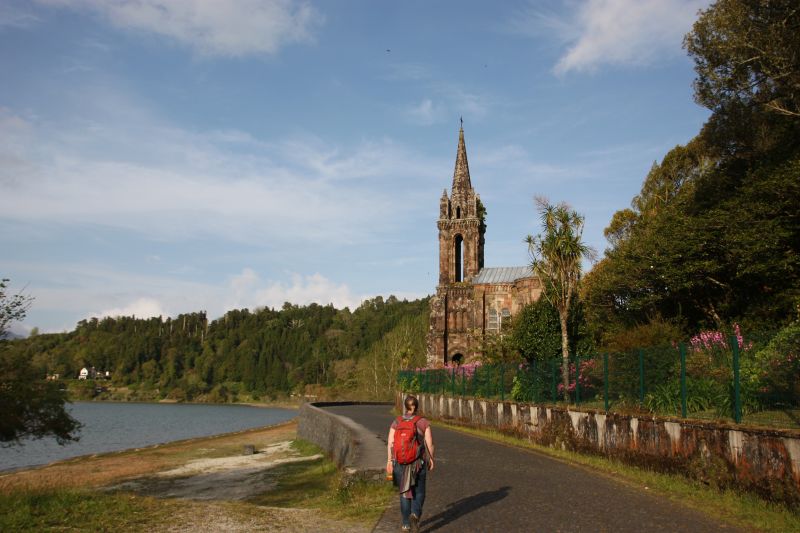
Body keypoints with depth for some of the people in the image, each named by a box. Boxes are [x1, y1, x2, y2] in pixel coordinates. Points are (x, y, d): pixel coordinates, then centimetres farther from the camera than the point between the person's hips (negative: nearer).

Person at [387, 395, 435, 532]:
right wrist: (431, 459, 4)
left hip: (400, 461, 2)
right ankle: (415, 515, -12)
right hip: (419, 462, -1)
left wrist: (389, 461, 0)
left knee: (405, 492, 16)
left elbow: (390, 443, -5)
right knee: (419, 491, 13)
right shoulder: (424, 422, -6)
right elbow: (430, 444, -7)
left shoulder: (396, 422, -1)